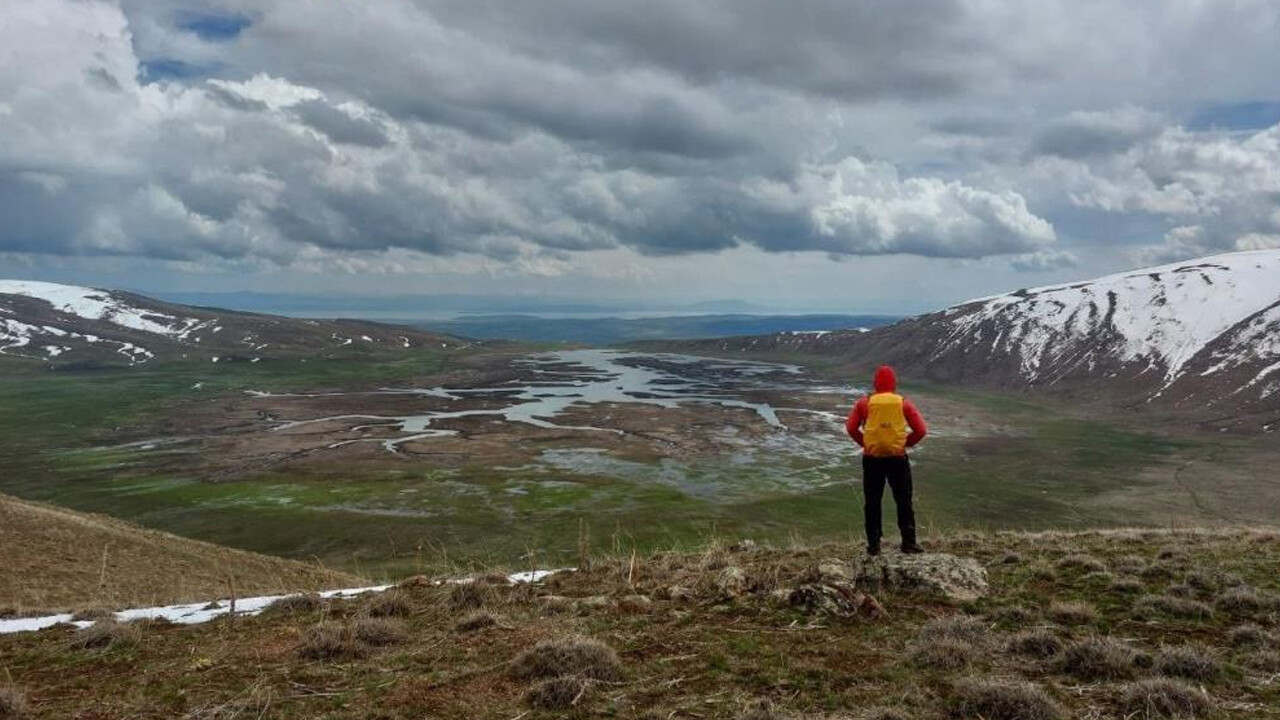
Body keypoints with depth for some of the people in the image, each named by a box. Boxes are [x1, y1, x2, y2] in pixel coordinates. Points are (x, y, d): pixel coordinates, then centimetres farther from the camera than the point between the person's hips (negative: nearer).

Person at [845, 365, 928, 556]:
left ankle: (873, 545, 10)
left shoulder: (864, 403, -2)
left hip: (872, 459, 0)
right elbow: (921, 430, -3)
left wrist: (864, 443, 5)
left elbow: (851, 428, -7)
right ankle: (908, 542, 9)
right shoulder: (904, 404, -1)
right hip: (898, 459, 0)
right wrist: (905, 443, 9)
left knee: (872, 503, 9)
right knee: (904, 502, 10)